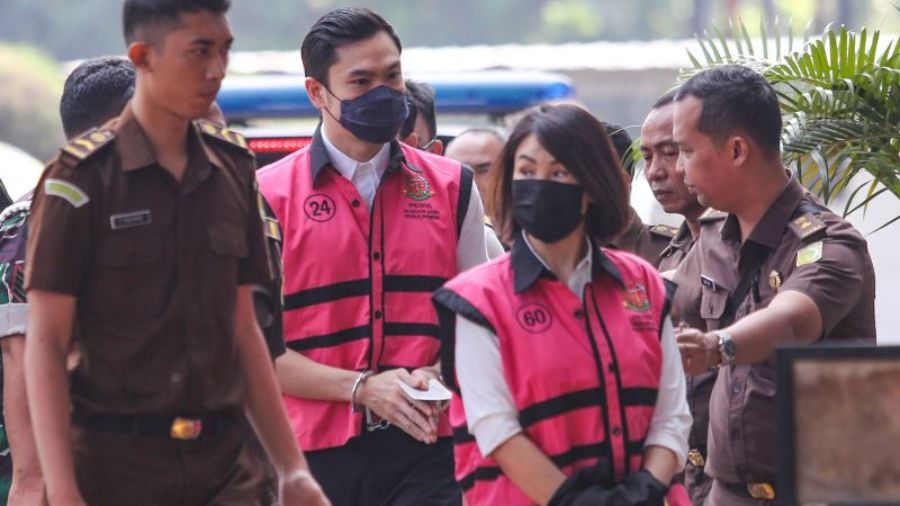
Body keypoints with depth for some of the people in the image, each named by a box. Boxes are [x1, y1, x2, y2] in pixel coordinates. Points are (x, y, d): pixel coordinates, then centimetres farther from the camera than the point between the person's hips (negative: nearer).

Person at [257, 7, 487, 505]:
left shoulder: (452, 187, 11)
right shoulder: (268, 197, 2)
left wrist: (435, 378, -6)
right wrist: (362, 388, -13)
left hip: (426, 450, 1)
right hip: (316, 451, -1)